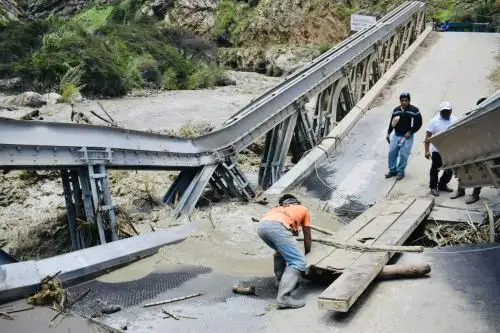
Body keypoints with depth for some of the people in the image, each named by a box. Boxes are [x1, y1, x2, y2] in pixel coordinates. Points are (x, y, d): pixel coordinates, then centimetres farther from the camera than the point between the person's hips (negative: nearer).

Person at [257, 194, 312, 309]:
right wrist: (307, 255, 52)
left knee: (282, 251, 34)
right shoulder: (303, 209, 35)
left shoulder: (278, 208, 45)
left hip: (261, 226, 6)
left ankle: (281, 280, 35)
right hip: (277, 227, -6)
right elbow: (307, 238, 37)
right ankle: (284, 297, -16)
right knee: (298, 262, -3)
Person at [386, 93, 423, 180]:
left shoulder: (414, 110, -8)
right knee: (391, 152, 3)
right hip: (396, 135, 5)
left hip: (407, 136, -5)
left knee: (403, 154, -6)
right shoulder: (396, 110, 6)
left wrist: (410, 132, -12)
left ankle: (400, 171, 7)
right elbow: (392, 123, 14)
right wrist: (388, 133, 6)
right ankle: (392, 170, 16)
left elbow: (419, 123, -5)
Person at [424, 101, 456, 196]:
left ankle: (442, 185, 30)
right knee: (435, 170, 5)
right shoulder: (434, 121, -7)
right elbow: (428, 136, -8)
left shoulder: (454, 121, 6)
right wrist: (427, 150, -14)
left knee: (450, 170, 12)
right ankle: (433, 187, 19)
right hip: (437, 151, -4)